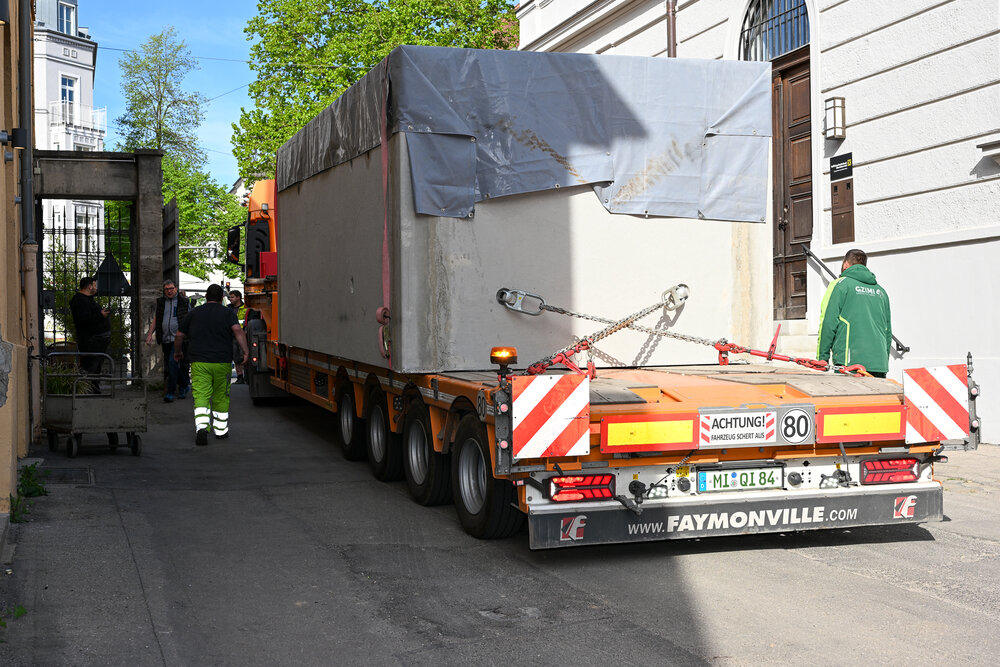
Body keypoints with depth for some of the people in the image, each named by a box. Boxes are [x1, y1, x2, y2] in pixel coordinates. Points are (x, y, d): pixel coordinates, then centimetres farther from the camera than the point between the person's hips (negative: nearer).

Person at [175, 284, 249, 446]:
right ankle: (220, 430, 23)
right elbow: (238, 330, -14)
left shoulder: (194, 313, 10)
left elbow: (179, 335, 14)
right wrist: (245, 350, -15)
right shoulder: (228, 313, 4)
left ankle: (201, 428, -26)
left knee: (201, 397, -6)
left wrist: (177, 352, 30)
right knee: (221, 397, 14)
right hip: (222, 363, 0)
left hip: (199, 362, 0)